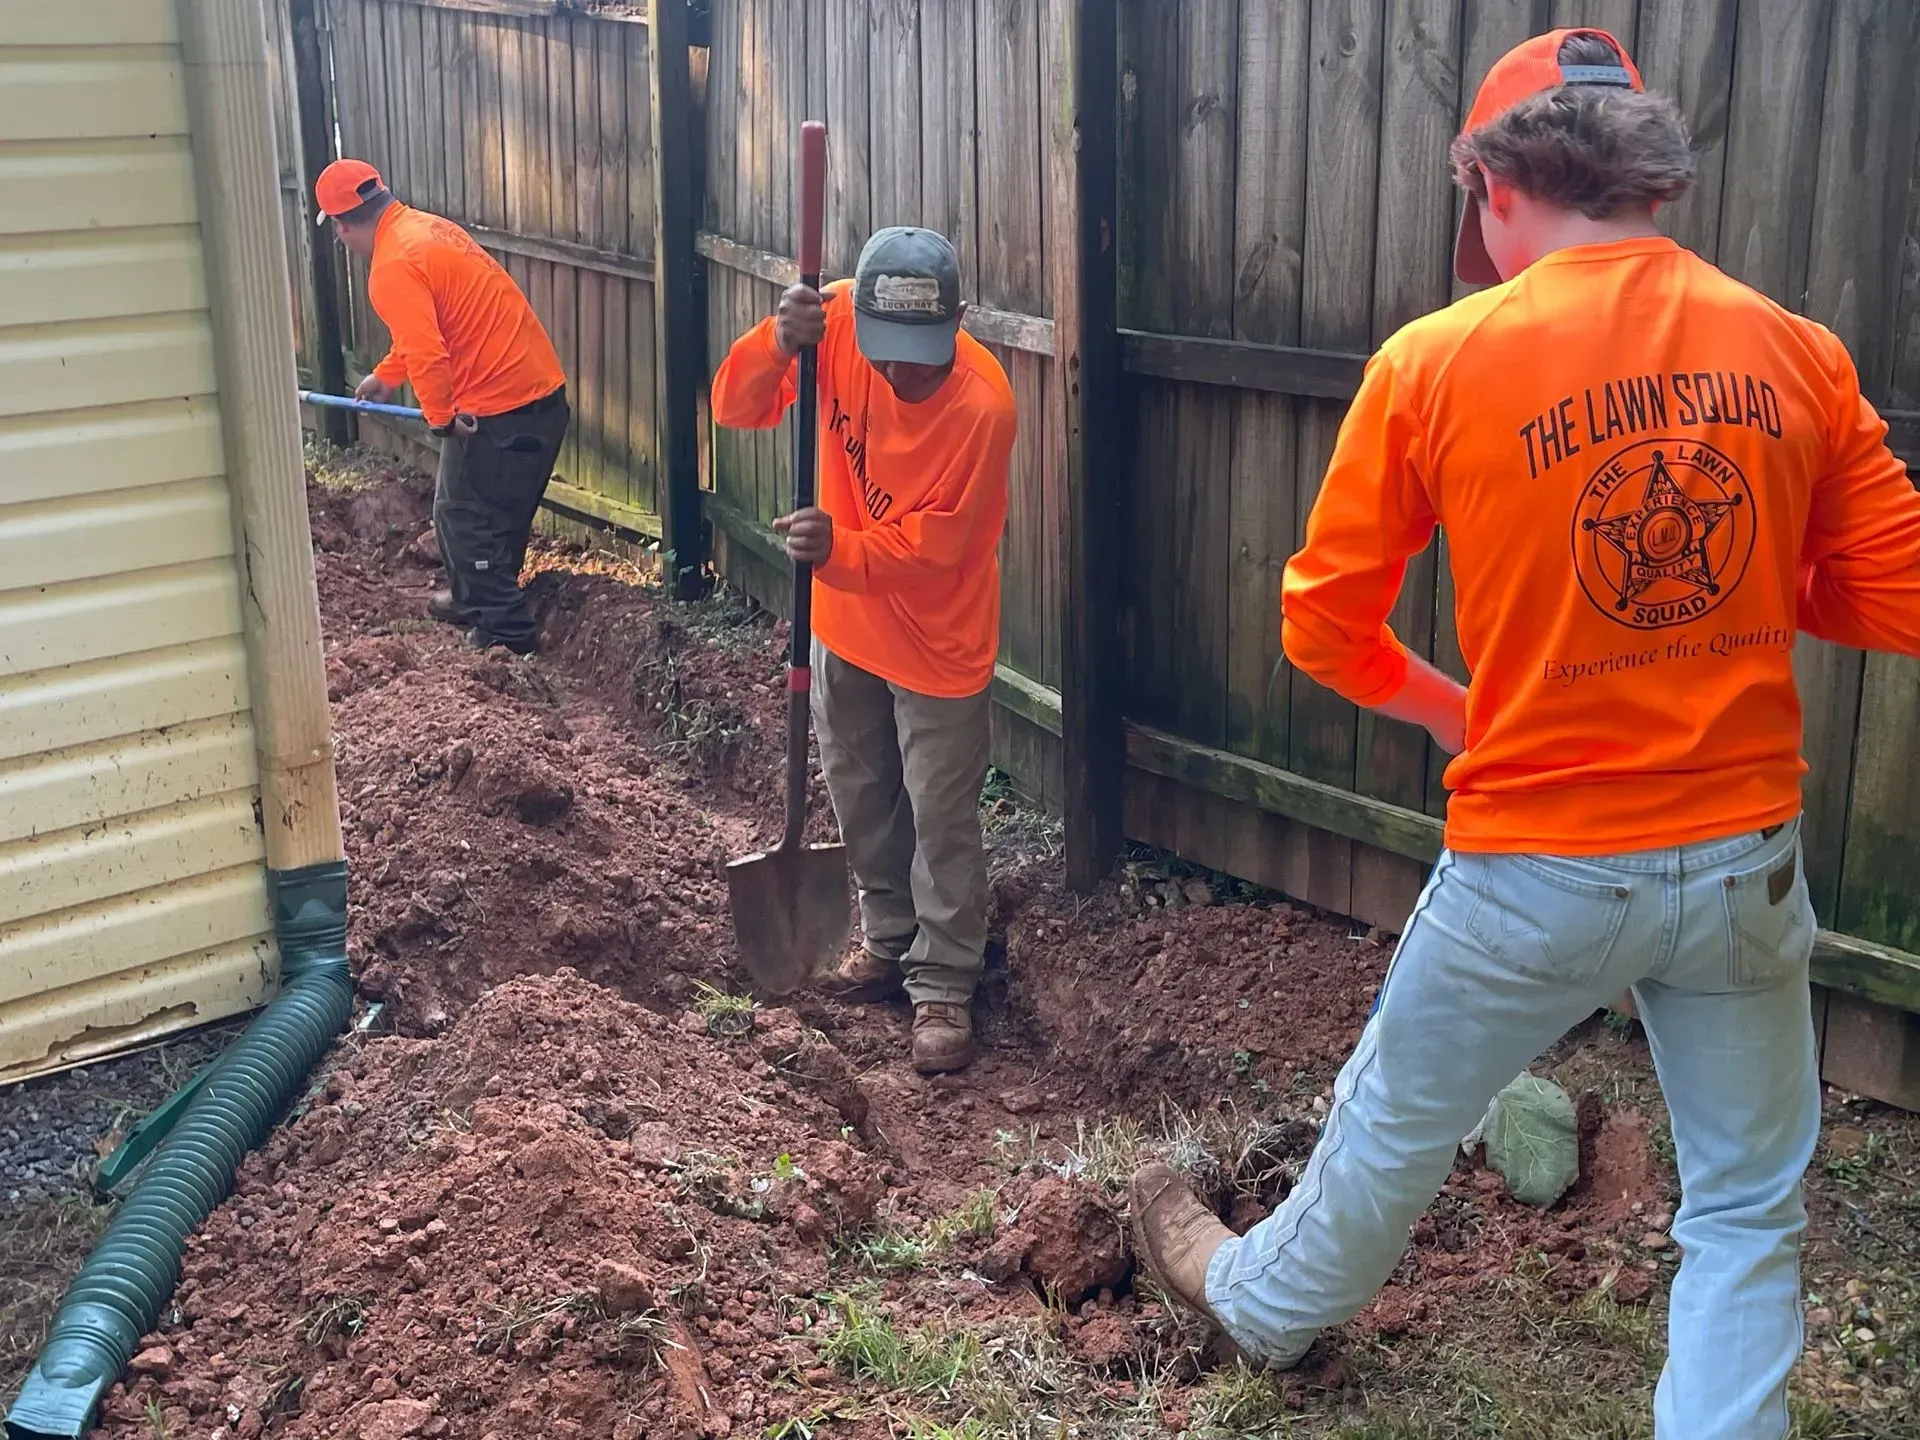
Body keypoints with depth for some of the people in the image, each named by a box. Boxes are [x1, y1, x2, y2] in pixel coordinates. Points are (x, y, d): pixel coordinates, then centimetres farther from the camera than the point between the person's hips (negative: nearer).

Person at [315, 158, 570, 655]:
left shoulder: (393, 266, -16)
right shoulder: (425, 227, 15)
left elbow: (426, 353, -26)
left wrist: (442, 419, -14)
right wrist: (385, 375, 36)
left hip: (497, 409, -9)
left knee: (467, 517, 4)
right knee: (494, 511, 24)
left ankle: (508, 635, 9)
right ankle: (473, 599, 41)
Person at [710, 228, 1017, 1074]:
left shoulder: (981, 405, -29)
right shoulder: (835, 322, -16)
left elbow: (929, 546, -26)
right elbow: (735, 408, -14)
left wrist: (838, 551, -43)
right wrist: (777, 343, -34)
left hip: (937, 639, -5)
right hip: (845, 622, 6)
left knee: (940, 821, 4)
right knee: (860, 799, 19)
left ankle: (942, 987, 18)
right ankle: (889, 944, 38)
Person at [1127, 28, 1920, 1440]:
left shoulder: (1437, 361, -11)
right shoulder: (1797, 352, -3)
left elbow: (1321, 629, -4)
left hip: (1535, 869, -1)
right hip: (1746, 859, 2)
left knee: (1395, 1124, 23)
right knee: (1750, 1211, 18)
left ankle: (1264, 1300, 48)